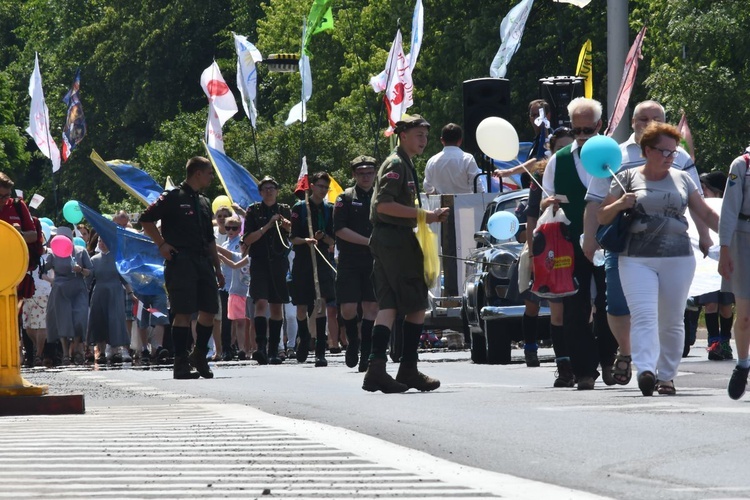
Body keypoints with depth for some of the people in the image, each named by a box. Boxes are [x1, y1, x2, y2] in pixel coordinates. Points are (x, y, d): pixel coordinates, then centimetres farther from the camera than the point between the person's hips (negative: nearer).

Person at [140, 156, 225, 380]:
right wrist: (162, 244, -10)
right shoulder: (173, 197, -3)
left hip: (204, 261, 7)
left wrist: (217, 268, 21)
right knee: (183, 312, -9)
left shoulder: (204, 203, 20)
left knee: (209, 310, 4)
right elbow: (146, 220, -5)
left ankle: (199, 355, 21)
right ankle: (181, 363, -6)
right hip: (181, 260, -7)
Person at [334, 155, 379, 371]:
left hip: (374, 262, 3)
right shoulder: (345, 198, 2)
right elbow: (340, 230, -7)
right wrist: (368, 242, -12)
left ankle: (366, 355, 3)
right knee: (348, 309, -7)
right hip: (349, 262, -3)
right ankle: (353, 343, 20)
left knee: (371, 307, -2)